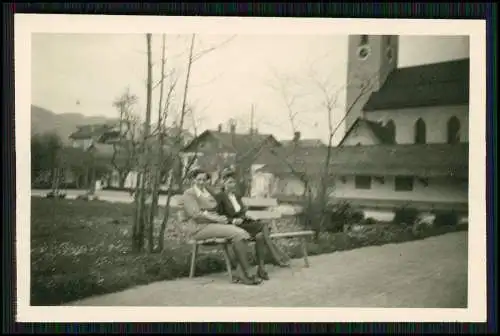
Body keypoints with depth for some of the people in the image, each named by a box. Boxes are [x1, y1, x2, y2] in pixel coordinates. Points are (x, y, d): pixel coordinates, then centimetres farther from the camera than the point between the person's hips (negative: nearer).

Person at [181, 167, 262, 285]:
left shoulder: (208, 191, 21)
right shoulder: (189, 194, -2)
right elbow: (196, 214, -14)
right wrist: (216, 219, -19)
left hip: (216, 223, 7)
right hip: (202, 228, -7)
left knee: (243, 234, -21)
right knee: (237, 234, -27)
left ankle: (240, 273, -26)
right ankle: (248, 274, -22)